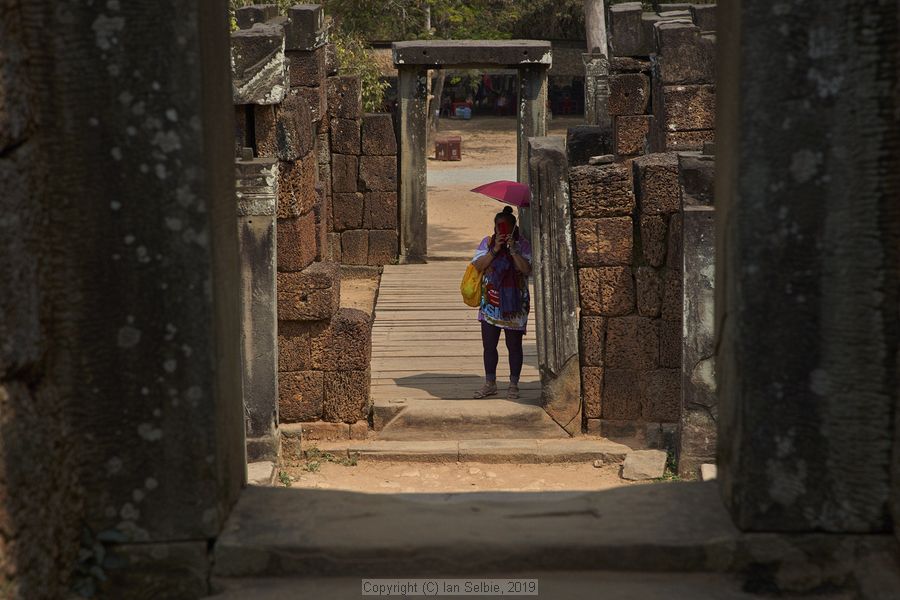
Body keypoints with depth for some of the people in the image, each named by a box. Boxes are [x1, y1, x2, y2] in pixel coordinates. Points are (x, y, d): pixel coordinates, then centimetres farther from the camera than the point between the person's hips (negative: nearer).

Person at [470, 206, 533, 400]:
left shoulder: (522, 244, -1)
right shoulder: (487, 242, 6)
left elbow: (527, 269, -12)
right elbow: (478, 266, -4)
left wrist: (513, 250, -18)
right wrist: (494, 250, -14)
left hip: (514, 303, -3)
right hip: (490, 302, 3)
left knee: (514, 345, 2)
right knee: (489, 344, 6)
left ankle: (513, 385, 11)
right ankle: (490, 384, 17)